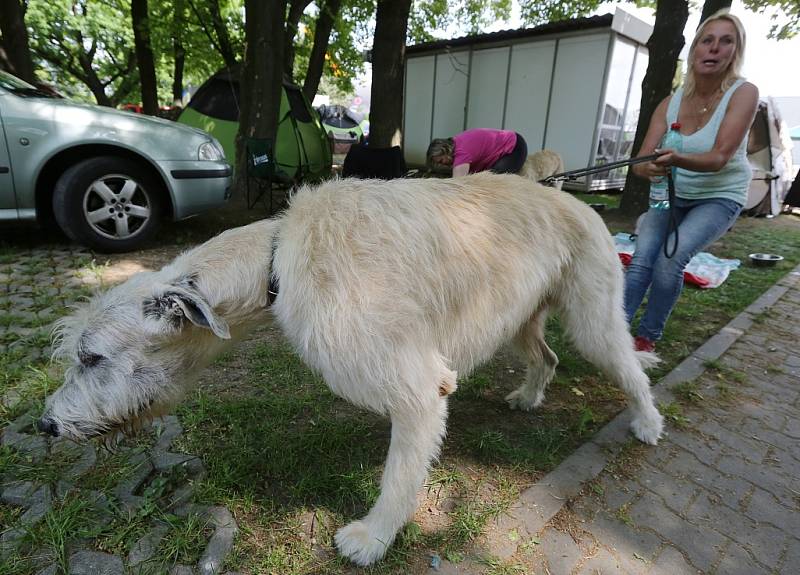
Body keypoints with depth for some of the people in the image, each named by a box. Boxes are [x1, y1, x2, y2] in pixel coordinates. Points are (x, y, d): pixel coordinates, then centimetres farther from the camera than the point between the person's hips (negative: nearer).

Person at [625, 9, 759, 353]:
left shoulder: (744, 93, -14)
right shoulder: (671, 102, -5)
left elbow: (720, 158, -25)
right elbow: (642, 158, -13)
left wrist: (677, 160, -46)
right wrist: (647, 168, -38)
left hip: (719, 197, -3)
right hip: (671, 195, 3)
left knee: (672, 257, -26)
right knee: (642, 257, -21)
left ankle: (648, 337, -12)